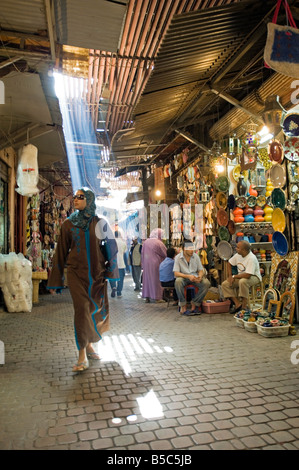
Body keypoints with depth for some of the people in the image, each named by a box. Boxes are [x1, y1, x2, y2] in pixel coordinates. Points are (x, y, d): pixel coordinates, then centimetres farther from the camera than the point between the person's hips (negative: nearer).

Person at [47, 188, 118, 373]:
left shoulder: (100, 223, 3)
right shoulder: (69, 224, 2)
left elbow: (111, 248, 5)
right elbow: (61, 252, 5)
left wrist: (111, 271, -3)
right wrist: (55, 281, 4)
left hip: (97, 274, 2)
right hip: (76, 273, -1)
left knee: (98, 310, 7)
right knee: (82, 309, -9)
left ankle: (89, 343, 32)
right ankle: (83, 355, 0)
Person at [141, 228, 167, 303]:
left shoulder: (145, 242, 5)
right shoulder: (159, 243, -13)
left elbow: (142, 254, 10)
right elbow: (165, 253, -5)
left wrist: (143, 264, 15)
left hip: (146, 263, 6)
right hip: (155, 264, -5)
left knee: (147, 279, 10)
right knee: (156, 279, 1)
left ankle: (147, 297, 14)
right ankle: (157, 297, 4)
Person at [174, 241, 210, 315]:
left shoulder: (196, 256, 2)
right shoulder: (178, 257, -8)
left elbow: (201, 270, 5)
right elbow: (176, 273, -15)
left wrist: (199, 277, -19)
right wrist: (188, 276, -29)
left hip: (194, 277, 3)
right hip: (183, 277, -3)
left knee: (206, 283, -26)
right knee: (178, 281, -38)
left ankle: (194, 304, -15)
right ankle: (183, 306, -24)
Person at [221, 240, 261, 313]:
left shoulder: (251, 258, -27)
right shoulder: (238, 255, -4)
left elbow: (247, 275, -34)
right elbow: (229, 263, 14)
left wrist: (234, 276, -20)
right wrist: (230, 276, 1)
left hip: (254, 277, -7)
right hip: (241, 277, 8)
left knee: (242, 281, -40)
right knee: (224, 284, -10)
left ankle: (244, 306, -25)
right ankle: (237, 304, -11)